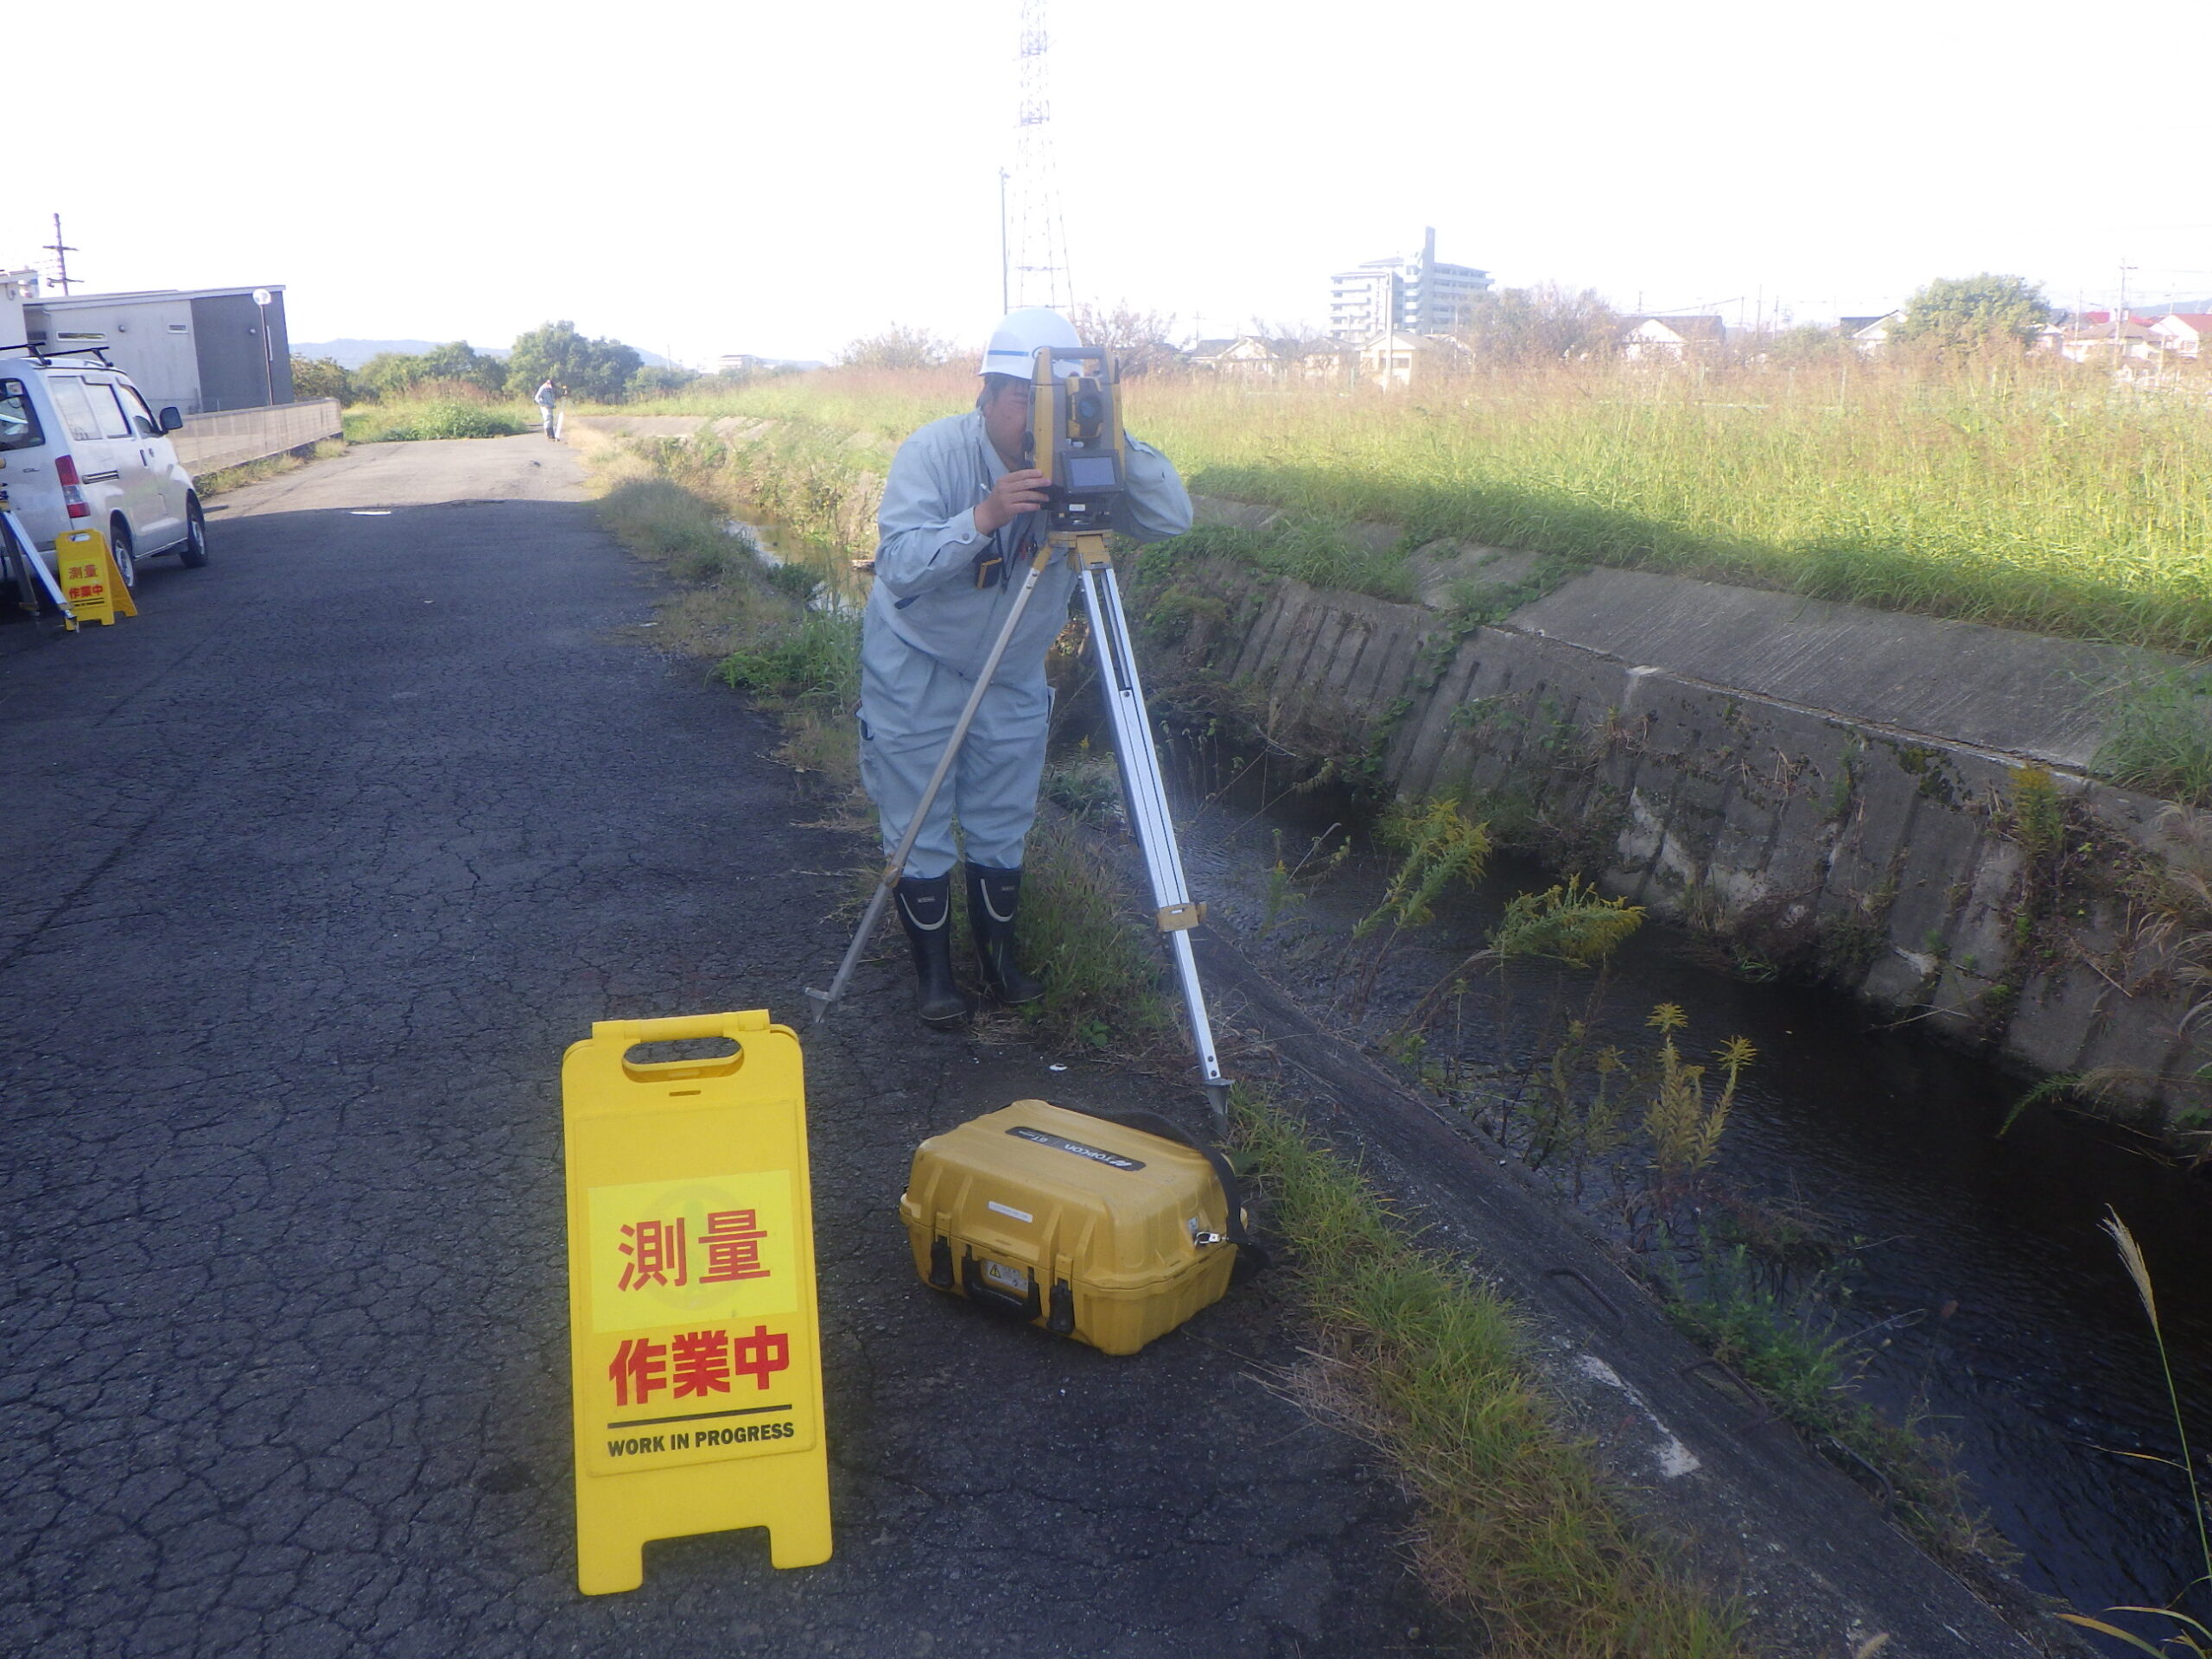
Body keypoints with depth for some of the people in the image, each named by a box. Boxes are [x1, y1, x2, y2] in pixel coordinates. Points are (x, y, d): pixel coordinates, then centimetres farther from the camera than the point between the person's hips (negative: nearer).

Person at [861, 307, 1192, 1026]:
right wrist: (983, 517, -49)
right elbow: (899, 564, -34)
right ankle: (933, 973, 17)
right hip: (916, 666, -3)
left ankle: (1000, 961, 27)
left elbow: (1173, 520, -23)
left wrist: (1120, 446, -36)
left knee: (1002, 828, 10)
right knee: (918, 830, 1)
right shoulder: (934, 451, -22)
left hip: (1013, 672, 3)